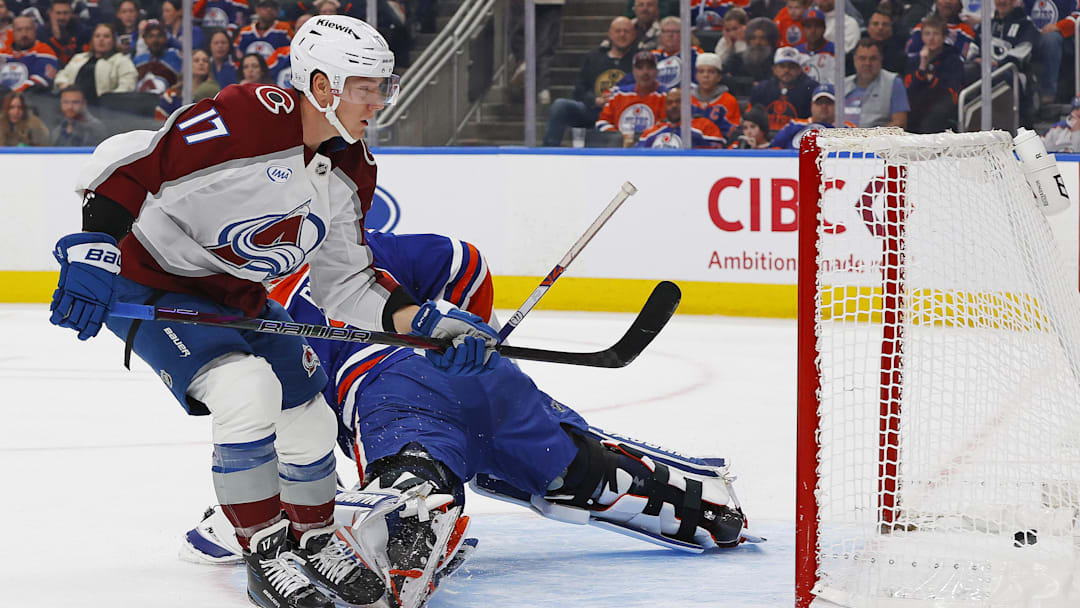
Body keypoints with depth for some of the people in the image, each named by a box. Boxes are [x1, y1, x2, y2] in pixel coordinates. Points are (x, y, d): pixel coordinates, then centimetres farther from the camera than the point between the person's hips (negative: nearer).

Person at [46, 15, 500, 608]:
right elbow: (126, 163, -27)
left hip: (240, 299, 8)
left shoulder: (351, 174, -2)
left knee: (309, 420, 5)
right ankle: (264, 557, -13)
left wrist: (425, 322, -11)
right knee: (248, 389, -27)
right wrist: (92, 252, -31)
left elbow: (345, 284, 2)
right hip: (148, 286, -8)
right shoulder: (243, 119, -29)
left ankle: (315, 535, 35)